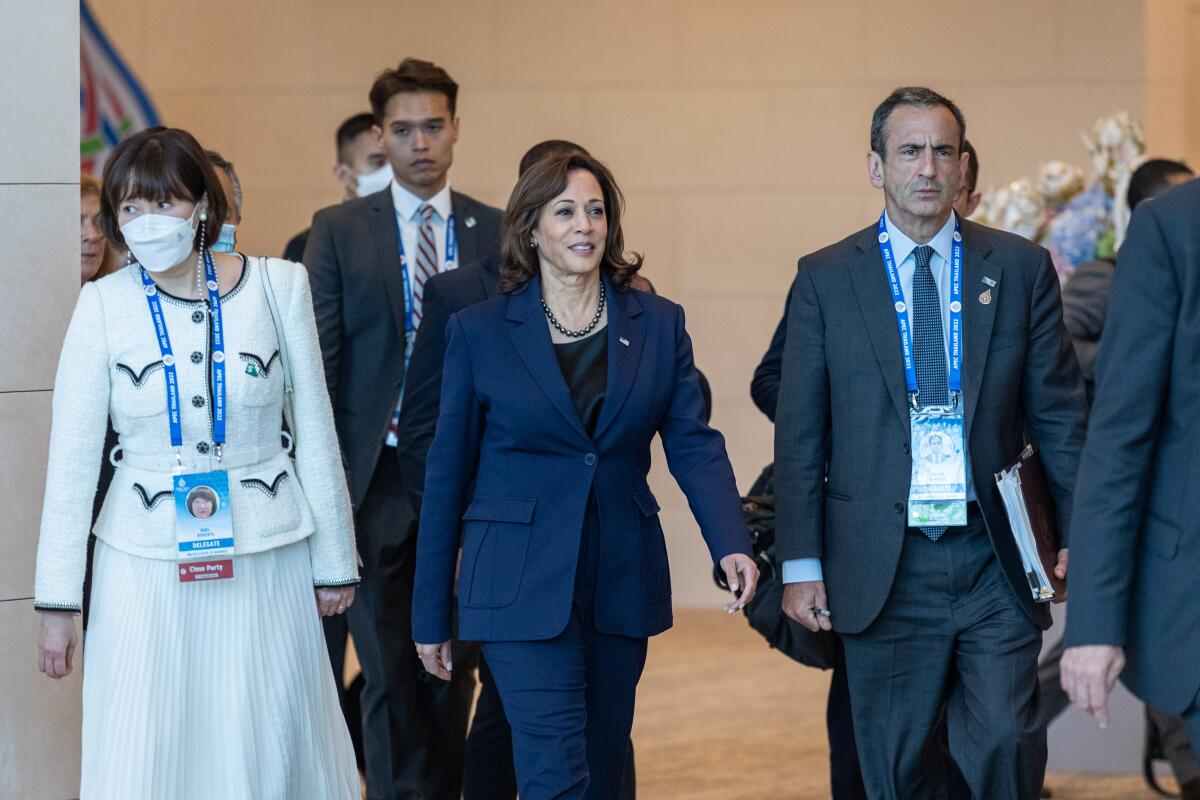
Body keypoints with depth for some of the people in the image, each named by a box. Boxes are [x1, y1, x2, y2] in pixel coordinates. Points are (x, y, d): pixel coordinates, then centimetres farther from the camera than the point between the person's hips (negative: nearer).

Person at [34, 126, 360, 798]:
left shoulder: (278, 287, -3)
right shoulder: (104, 305, -4)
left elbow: (316, 432, 3)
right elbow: (72, 458, -2)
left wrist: (335, 561, 6)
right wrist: (57, 603, -3)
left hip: (268, 562, 0)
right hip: (147, 564, 0)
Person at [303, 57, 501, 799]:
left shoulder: (497, 233, 6)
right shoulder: (339, 231, 3)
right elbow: (317, 361, 1)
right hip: (376, 479, -1)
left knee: (453, 666, 8)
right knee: (390, 670, -1)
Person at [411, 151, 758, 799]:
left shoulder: (658, 325, 6)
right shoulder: (479, 332, -1)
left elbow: (694, 445, 0)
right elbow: (448, 473, 2)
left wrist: (731, 545, -18)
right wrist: (431, 616, 2)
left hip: (622, 585, 4)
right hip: (522, 586, -3)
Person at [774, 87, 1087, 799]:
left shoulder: (1022, 268, 6)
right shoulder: (826, 280, 5)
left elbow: (1060, 413, 6)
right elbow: (800, 430, 4)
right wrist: (801, 565, -1)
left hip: (994, 561, 0)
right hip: (883, 571, 0)